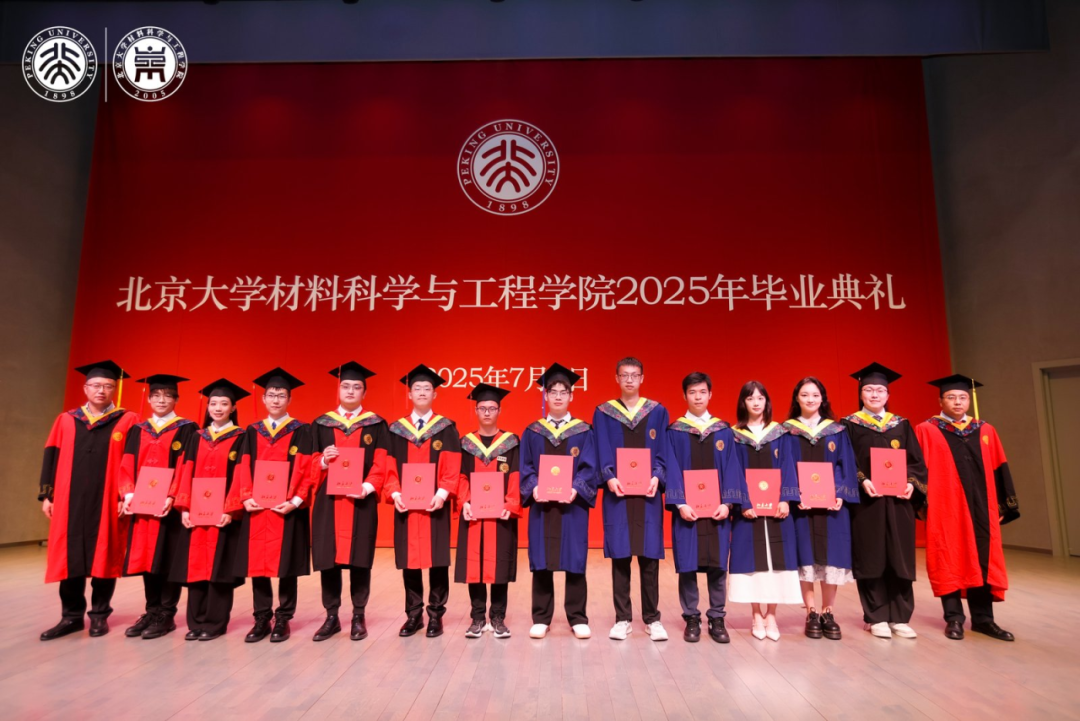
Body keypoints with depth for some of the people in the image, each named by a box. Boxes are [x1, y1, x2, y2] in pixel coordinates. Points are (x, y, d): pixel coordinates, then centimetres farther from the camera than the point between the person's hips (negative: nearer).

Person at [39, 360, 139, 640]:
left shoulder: (128, 422, 1)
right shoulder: (66, 420, 10)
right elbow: (51, 459, 10)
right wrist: (46, 495, 4)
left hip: (107, 503, -3)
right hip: (69, 502, 3)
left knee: (103, 558, 4)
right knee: (69, 558, 7)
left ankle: (99, 615, 17)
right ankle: (71, 616, 19)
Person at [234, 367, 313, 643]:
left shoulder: (301, 431, 1)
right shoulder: (252, 431, 12)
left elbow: (305, 469, -6)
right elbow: (243, 468, 6)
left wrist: (295, 501, -17)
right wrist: (246, 497, -8)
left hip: (287, 508, -3)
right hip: (256, 508, 3)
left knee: (285, 564, 2)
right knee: (256, 564, 6)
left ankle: (283, 620, 13)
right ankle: (261, 620, 18)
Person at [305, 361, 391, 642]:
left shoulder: (376, 425, 5)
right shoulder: (320, 424, 11)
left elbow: (380, 464, -2)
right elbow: (312, 464, 7)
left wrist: (367, 487, -18)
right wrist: (323, 461, -15)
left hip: (361, 500, -2)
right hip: (328, 500, 2)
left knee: (359, 558, 2)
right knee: (328, 559, 4)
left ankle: (359, 617, 14)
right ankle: (331, 616, 17)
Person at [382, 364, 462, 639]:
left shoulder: (447, 428, 2)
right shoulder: (396, 429, 8)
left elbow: (452, 468, -4)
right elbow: (390, 467, 5)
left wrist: (442, 494, -18)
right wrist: (394, 493, -10)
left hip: (435, 505, -2)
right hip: (405, 506, 2)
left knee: (437, 560, 2)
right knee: (409, 561, 7)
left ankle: (435, 616, 14)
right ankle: (413, 615, 20)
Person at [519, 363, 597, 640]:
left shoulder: (584, 431, 5)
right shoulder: (532, 432, 8)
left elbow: (588, 468, -2)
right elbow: (525, 466, 4)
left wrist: (576, 489, -19)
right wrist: (534, 487, -15)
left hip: (573, 505, -1)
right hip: (541, 505, 1)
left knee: (574, 561, 3)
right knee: (540, 562, 4)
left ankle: (578, 619, 16)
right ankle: (541, 619, 17)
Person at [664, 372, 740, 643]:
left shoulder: (723, 430, 8)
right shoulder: (675, 431, 3)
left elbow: (731, 469, 3)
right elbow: (672, 469, -3)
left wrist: (727, 502, -9)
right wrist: (680, 503, -14)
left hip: (717, 508, 2)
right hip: (687, 508, -1)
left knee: (718, 564, 5)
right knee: (687, 565, 3)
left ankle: (717, 619, 18)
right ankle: (691, 619, 15)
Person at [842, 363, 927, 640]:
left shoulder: (902, 425, 12)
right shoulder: (850, 425, 2)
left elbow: (916, 460, 7)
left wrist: (912, 483, -11)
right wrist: (862, 481, -19)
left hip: (898, 500, 3)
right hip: (866, 500, -3)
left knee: (900, 558, 5)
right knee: (871, 558, 1)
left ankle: (899, 617, 14)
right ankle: (876, 617, 10)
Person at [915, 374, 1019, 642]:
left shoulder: (985, 431, 11)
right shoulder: (926, 431, -1)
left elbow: (998, 470, 11)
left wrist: (1002, 506, 7)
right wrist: (921, 502, -10)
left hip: (981, 508, 4)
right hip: (945, 509, -4)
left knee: (982, 561, 8)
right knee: (949, 562, 3)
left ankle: (983, 618, 20)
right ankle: (954, 619, 13)